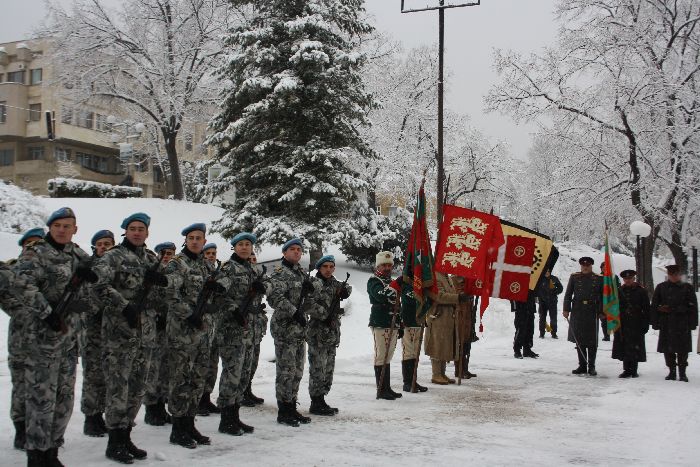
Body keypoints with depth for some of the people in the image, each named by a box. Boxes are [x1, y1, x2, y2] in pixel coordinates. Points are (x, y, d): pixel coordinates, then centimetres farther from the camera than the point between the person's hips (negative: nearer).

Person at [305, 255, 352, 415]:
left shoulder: (334, 283, 14)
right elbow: (307, 304, -20)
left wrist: (345, 289, -3)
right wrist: (324, 314, -18)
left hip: (332, 333, 8)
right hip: (317, 333, -8)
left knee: (328, 370, 12)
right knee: (318, 370, -6)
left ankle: (320, 400, 21)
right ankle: (316, 404, 0)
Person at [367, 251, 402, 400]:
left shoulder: (392, 282, 23)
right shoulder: (373, 281, -4)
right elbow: (381, 297, -24)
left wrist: (400, 326, 25)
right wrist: (394, 286, -27)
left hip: (393, 325, 9)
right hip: (380, 324, -8)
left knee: (388, 357, 12)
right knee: (381, 357, -8)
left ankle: (387, 388, 17)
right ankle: (381, 390, -5)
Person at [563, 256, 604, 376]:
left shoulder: (599, 279, 4)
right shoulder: (574, 277, 7)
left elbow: (603, 297, 8)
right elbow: (568, 294, 7)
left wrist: (602, 312, 3)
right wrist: (566, 309, 1)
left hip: (592, 313, -1)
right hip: (577, 313, 1)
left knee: (592, 341, 1)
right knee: (579, 340, 5)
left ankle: (592, 366, 11)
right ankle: (582, 365, 14)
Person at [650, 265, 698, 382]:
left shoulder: (687, 288, 3)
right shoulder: (661, 287, 6)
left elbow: (692, 307, 2)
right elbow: (654, 306, 5)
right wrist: (655, 323, -1)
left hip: (682, 324, -1)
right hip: (666, 324, 1)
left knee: (682, 349, 1)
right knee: (667, 349, 4)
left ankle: (682, 372, 11)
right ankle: (672, 371, 15)